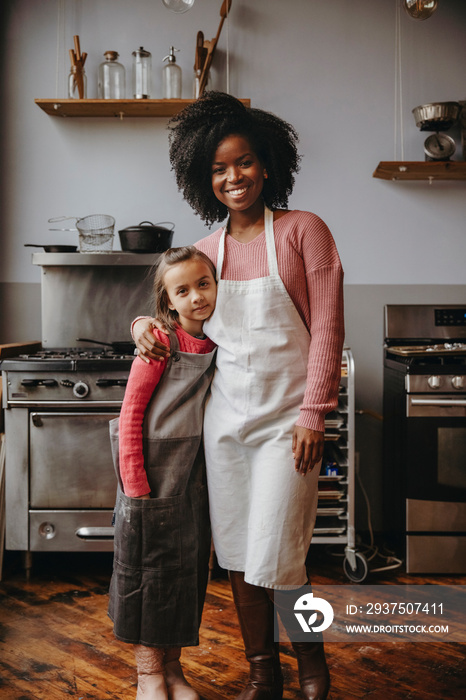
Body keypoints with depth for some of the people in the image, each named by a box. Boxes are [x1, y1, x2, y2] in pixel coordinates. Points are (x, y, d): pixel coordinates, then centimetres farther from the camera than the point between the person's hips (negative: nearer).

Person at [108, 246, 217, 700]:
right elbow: (130, 415, -13)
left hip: (193, 475, 5)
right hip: (152, 474, -5)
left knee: (187, 568, 12)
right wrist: (135, 485, -16)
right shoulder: (161, 343, -12)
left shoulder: (217, 347, 3)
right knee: (148, 567, 7)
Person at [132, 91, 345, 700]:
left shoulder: (303, 230, -3)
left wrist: (313, 414, -12)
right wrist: (145, 322, -1)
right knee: (237, 554, 11)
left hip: (286, 418, -4)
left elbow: (327, 328, -7)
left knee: (276, 557, -2)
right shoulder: (206, 249, 9)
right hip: (225, 417, 5)